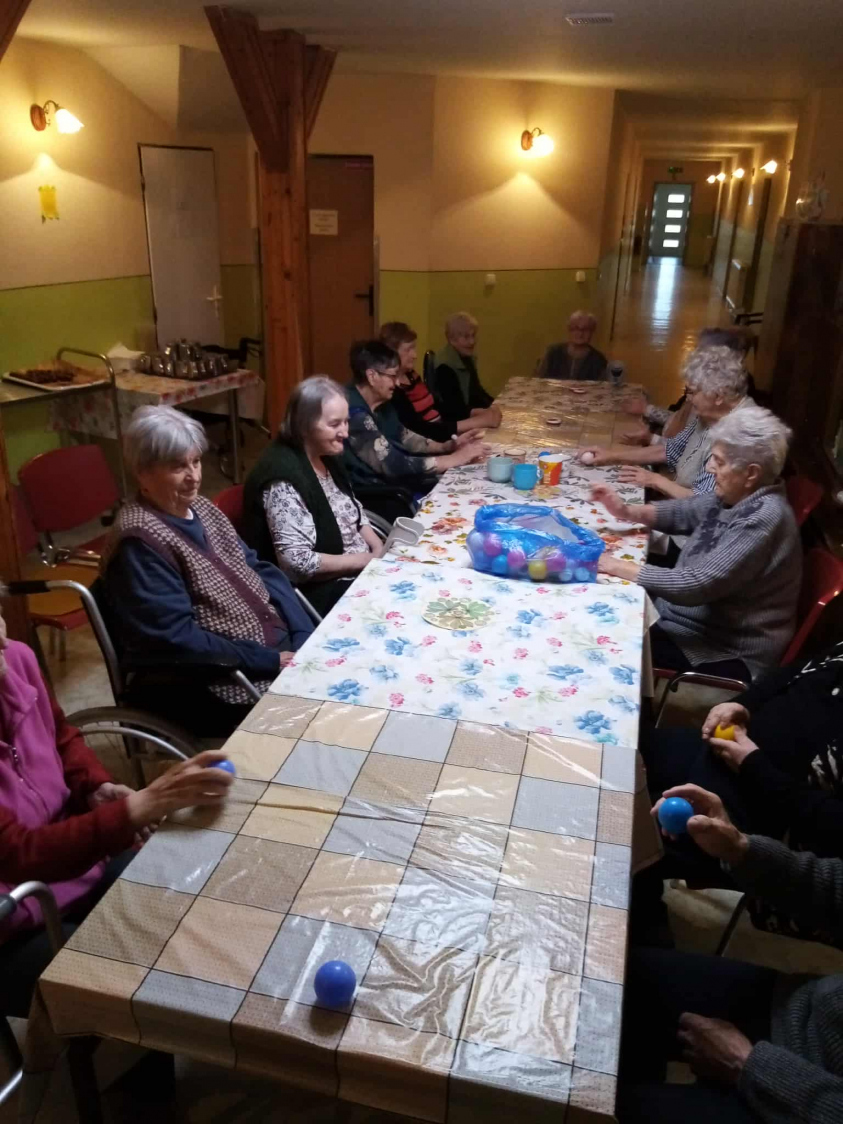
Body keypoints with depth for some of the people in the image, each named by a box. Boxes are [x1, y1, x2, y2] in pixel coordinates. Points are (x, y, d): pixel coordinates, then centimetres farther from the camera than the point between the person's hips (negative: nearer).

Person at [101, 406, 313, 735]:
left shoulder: (201, 509, 10)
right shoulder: (139, 542, -16)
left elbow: (260, 571, 9)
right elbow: (176, 640, -22)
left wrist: (306, 637, -5)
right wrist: (271, 661, -20)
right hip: (213, 688, -8)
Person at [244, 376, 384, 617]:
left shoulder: (326, 455, 3)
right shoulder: (285, 478, -24)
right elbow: (297, 563, -27)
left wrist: (379, 550, -2)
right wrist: (366, 560, -19)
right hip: (320, 592, -9)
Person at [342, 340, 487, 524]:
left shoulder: (380, 402, 4)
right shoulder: (354, 412, -26)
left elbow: (406, 438, 17)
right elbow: (394, 465, -29)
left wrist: (450, 445, 1)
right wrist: (455, 458, -22)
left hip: (389, 483, 9)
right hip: (370, 496, -9)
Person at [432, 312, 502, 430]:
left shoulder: (469, 359, 9)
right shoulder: (445, 367, -19)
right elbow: (454, 408, -24)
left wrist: (492, 405, -3)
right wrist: (485, 412, -33)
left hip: (470, 417, 8)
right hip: (452, 422, -8)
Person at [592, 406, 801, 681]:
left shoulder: (764, 518, -27)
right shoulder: (734, 496, -1)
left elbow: (697, 585, -32)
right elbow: (683, 512, 16)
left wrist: (616, 567, -26)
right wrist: (627, 511, -2)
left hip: (727, 654, -8)